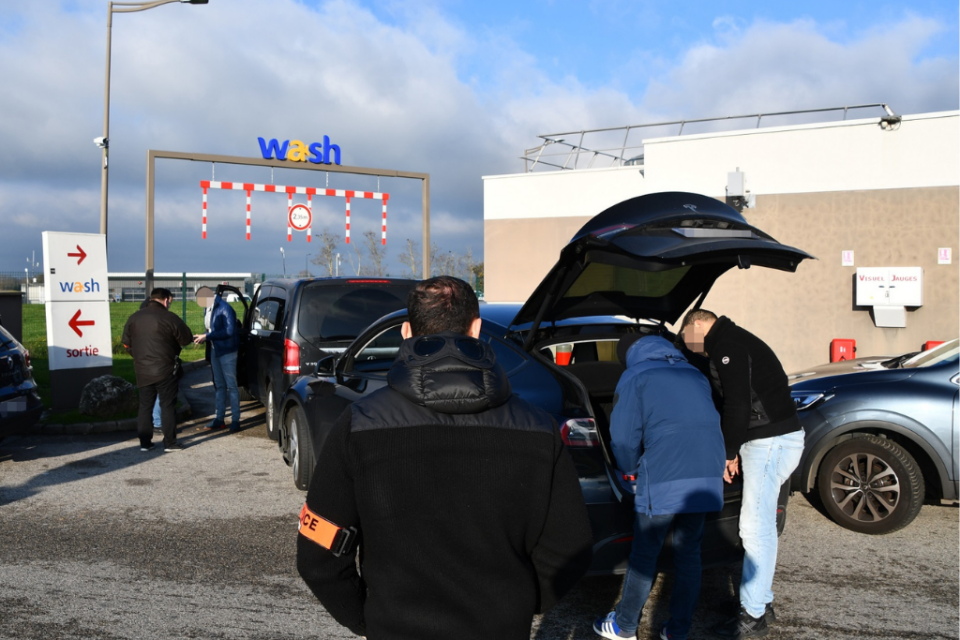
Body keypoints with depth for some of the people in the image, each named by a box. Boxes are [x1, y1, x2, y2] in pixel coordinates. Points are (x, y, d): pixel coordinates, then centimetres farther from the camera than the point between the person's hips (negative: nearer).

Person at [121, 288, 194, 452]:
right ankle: (170, 443, 5)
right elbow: (186, 339, -5)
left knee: (145, 406, 12)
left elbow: (126, 343, 11)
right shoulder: (170, 318, -11)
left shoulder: (133, 318, 6)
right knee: (168, 406, 3)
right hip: (165, 370, -4)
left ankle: (145, 442, 14)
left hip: (142, 371, 5)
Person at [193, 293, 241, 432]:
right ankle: (220, 418, 21)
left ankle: (235, 420, 3)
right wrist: (203, 337, -3)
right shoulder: (211, 308, 8)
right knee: (219, 386, 13)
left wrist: (207, 336, -19)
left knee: (231, 386, -2)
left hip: (227, 351, -8)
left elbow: (229, 331, -21)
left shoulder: (225, 309, -16)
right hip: (215, 351, 8)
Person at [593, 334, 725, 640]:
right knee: (688, 553, 16)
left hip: (663, 480, -5)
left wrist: (629, 470, 19)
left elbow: (624, 437, -1)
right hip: (708, 478, 6)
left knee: (644, 554, 8)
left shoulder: (635, 377, 4)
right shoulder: (694, 374, 22)